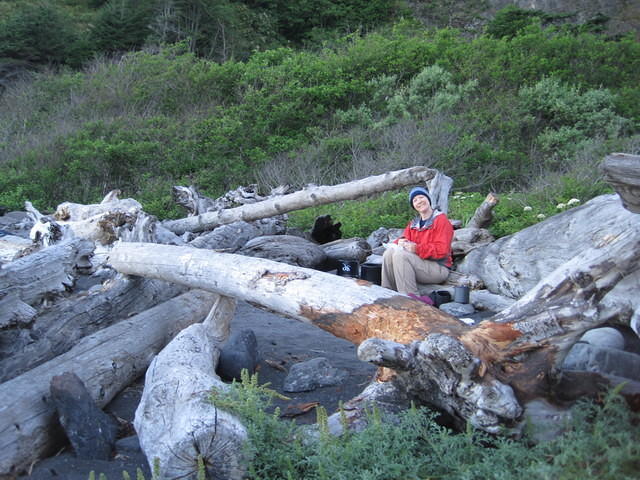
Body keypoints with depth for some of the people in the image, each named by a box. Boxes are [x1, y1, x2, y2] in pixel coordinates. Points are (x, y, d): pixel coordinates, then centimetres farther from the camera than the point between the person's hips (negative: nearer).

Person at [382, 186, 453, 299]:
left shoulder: (441, 220, -6)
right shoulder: (413, 224, 18)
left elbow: (441, 250, -16)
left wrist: (417, 248, -25)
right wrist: (401, 242, -16)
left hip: (439, 268, -7)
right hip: (420, 263, 7)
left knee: (400, 255, -28)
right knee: (389, 252, -12)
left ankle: (411, 298, -29)